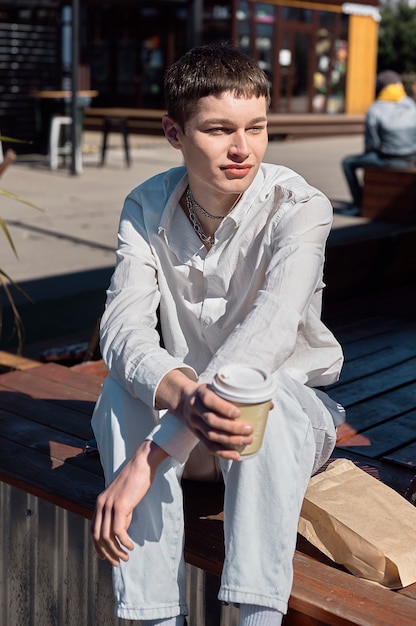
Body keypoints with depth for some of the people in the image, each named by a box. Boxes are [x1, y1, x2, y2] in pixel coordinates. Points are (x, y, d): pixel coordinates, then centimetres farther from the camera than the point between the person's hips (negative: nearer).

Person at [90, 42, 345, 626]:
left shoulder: (299, 207, -20)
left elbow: (268, 335, -36)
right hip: (180, 422, 3)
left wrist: (147, 459, -45)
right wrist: (185, 398, -47)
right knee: (123, 392, -30)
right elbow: (123, 329, -22)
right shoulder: (146, 207, -8)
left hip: (293, 414, -2)